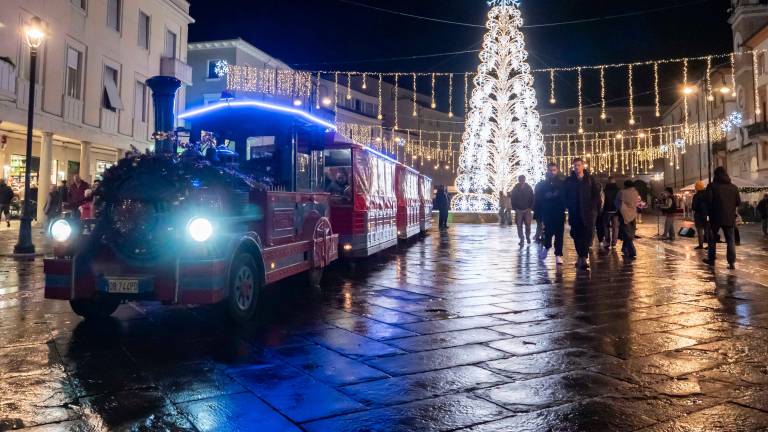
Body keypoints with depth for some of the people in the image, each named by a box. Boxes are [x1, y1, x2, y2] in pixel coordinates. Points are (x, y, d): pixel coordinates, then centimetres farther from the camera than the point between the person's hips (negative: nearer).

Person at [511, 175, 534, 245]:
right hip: (519, 210, 1)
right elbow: (513, 200, 6)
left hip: (527, 210, 0)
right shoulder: (515, 189, 3)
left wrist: (530, 208, -6)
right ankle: (521, 239, 0)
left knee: (528, 225, 1)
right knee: (519, 225, -4)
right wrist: (515, 208, -3)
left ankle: (528, 237, 24)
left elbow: (532, 199, 2)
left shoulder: (529, 188, 2)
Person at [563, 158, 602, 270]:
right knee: (577, 235, 4)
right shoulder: (569, 181, 7)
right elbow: (565, 195, 10)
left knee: (587, 235, -10)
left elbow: (596, 194, 4)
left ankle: (583, 258, -12)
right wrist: (569, 206, -1)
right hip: (574, 213, 2)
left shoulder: (590, 179, 4)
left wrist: (593, 206, -6)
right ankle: (582, 257, 15)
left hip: (588, 212, -1)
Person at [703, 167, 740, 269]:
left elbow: (709, 201, -12)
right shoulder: (733, 187, 6)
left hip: (716, 217, -3)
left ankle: (711, 260, 16)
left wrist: (710, 212, 4)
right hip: (730, 217, 3)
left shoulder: (712, 186, -6)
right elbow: (738, 202, 7)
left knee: (712, 238, 11)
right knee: (730, 240, 5)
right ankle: (732, 262, -1)